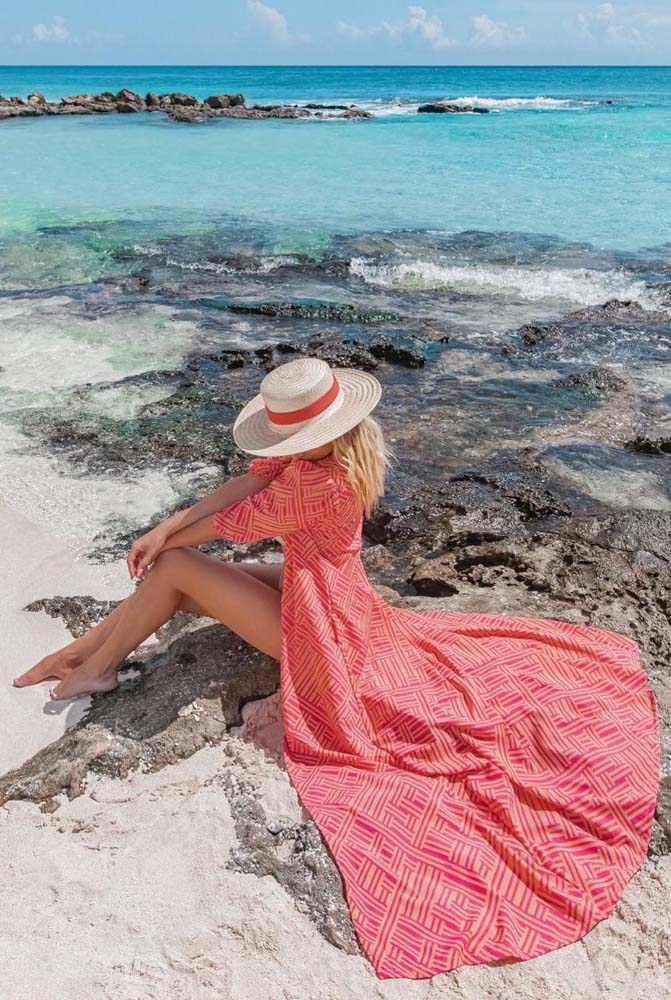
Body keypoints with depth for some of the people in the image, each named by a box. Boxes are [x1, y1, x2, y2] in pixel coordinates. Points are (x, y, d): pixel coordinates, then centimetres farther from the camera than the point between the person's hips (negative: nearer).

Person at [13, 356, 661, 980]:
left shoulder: (318, 481, -33)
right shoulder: (331, 446, -7)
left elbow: (241, 521, -19)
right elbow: (246, 481, -6)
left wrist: (169, 540, -1)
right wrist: (164, 528, -13)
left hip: (313, 624, -9)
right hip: (311, 594, 9)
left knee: (175, 567, -5)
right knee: (170, 574, 9)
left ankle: (96, 668, 15)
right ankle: (82, 652, 24)